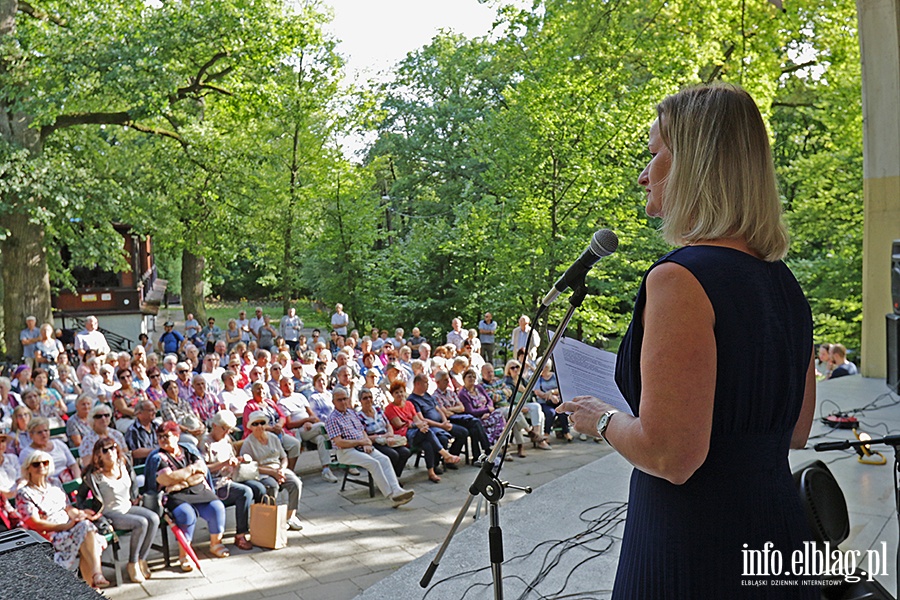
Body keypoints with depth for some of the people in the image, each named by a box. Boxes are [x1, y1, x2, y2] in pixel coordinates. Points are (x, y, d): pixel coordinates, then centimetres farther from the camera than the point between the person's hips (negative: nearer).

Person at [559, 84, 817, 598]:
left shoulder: (681, 280, -21)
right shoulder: (784, 283, 5)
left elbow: (671, 456, -25)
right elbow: (796, 431, 15)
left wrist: (603, 420, -7)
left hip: (695, 555, -8)